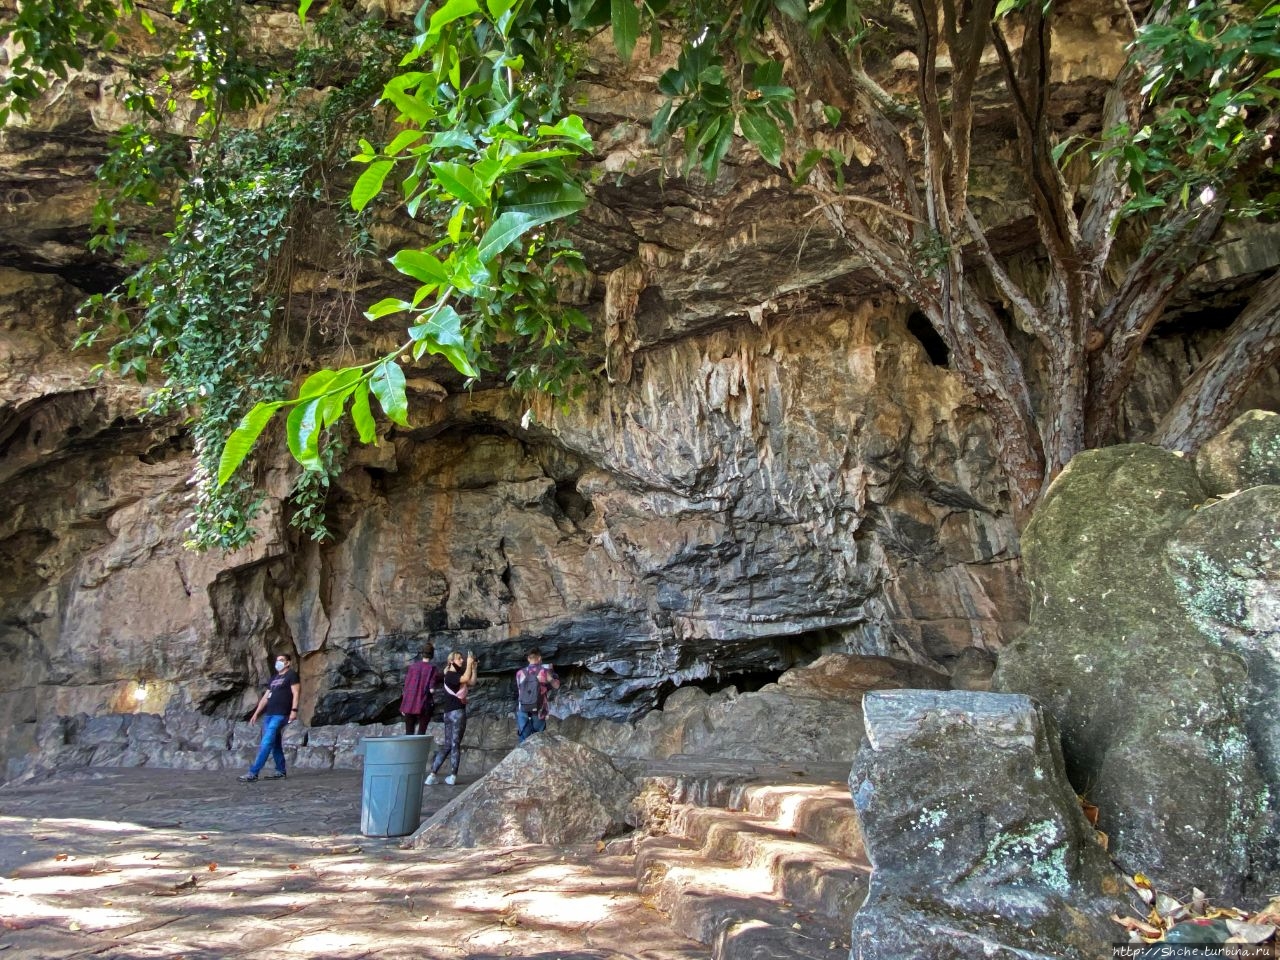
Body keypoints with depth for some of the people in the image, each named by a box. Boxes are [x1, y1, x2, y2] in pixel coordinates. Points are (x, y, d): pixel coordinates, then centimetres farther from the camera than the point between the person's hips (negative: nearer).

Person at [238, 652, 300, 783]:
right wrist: (256, 713, 19)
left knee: (266, 743, -14)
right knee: (275, 744, 8)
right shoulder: (274, 678, 23)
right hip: (268, 714, 8)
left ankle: (253, 773, -17)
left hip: (280, 715, -8)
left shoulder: (291, 675, 0)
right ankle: (280, 771, 13)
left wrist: (294, 710, -21)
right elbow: (265, 697, 25)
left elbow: (296, 693, -10)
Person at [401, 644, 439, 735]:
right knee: (421, 731, 3)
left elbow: (406, 686, 4)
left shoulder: (412, 666, 3)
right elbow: (432, 689, -11)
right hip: (424, 705, -3)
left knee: (409, 732, 10)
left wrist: (403, 706, 10)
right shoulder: (433, 668, -5)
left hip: (409, 704, 3)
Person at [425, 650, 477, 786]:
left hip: (451, 713, 9)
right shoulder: (450, 675, -10)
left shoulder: (457, 675, 19)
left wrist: (473, 667, 4)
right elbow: (465, 679, -27)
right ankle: (452, 776, -1)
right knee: (455, 744, -4)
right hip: (456, 712, -9)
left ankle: (432, 774, 7)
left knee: (447, 745, 9)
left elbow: (471, 682, 11)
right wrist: (469, 663, -17)